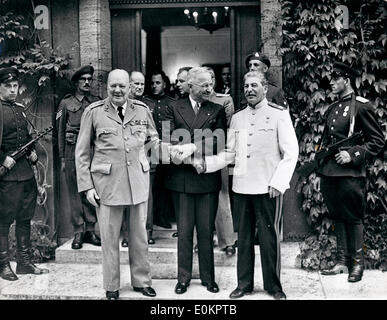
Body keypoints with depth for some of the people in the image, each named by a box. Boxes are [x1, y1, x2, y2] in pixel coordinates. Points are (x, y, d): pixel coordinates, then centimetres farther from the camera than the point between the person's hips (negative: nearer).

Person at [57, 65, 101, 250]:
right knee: (75, 192, 2)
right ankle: (78, 232, 10)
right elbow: (61, 132, 7)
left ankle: (90, 230, 12)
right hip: (72, 152, -1)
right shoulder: (66, 103, 7)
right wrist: (62, 158, 3)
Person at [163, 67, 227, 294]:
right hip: (181, 177, 0)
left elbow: (220, 143, -2)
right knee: (184, 230, 8)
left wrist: (195, 146, -16)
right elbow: (169, 139, -3)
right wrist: (192, 151, -15)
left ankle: (208, 277, 20)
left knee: (206, 230, 6)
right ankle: (184, 277, 19)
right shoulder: (174, 108, 6)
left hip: (208, 179, 0)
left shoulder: (217, 110, 7)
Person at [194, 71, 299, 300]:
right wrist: (206, 164, 0)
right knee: (244, 238, 11)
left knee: (270, 238, 3)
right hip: (241, 187, 4)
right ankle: (244, 283, 24)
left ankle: (273, 286, 18)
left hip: (268, 188, -4)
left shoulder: (279, 114, -2)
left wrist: (278, 182, -13)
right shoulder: (237, 118, 12)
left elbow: (291, 153, -4)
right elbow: (230, 154, 14)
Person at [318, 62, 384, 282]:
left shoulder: (361, 106, -6)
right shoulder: (332, 108, 15)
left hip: (350, 173, -7)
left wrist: (352, 154, -15)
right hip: (329, 172, 7)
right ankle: (342, 261, 21)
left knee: (353, 218, 2)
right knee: (337, 217, 12)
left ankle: (357, 264, 14)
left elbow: (378, 140, -7)